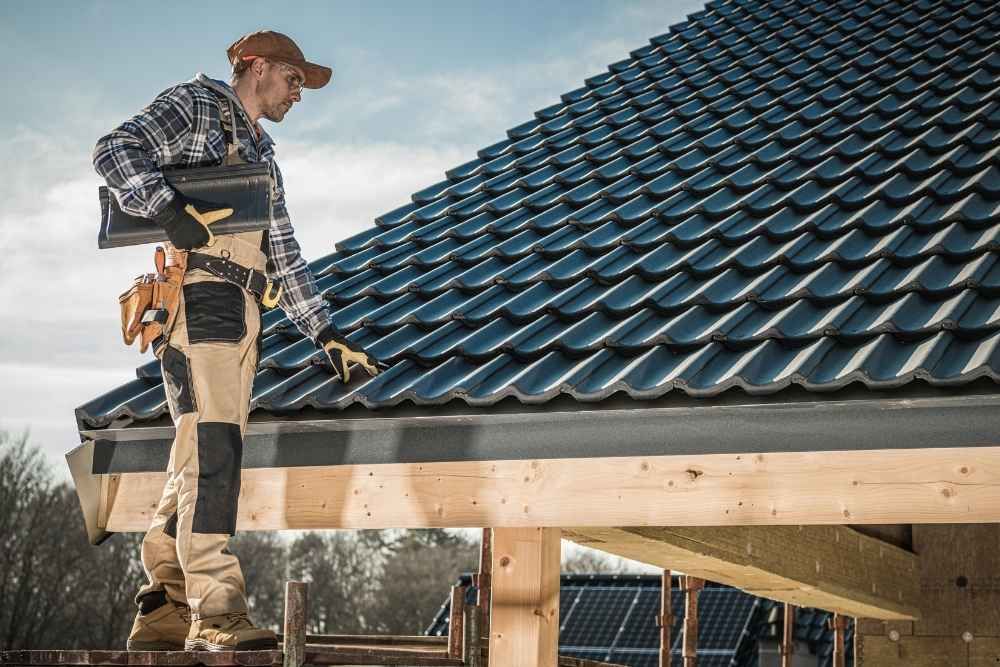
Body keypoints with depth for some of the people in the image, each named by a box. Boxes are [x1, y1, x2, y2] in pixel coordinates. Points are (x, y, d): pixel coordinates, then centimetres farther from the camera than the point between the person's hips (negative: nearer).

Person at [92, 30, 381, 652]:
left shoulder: (261, 154, 31)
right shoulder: (196, 105, 7)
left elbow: (285, 255, 29)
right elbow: (115, 150, -9)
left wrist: (327, 334, 23)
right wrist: (171, 211, -20)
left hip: (240, 315, 9)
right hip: (199, 297, -9)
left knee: (201, 459, 5)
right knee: (211, 450, -16)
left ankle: (163, 612, 8)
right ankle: (216, 614, -20)